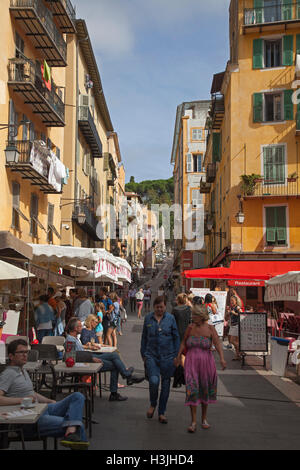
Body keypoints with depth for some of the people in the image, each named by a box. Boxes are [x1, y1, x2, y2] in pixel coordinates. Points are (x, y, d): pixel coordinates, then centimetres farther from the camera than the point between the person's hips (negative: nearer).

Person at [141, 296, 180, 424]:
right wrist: (143, 354, 11)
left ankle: (161, 413, 21)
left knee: (165, 384, 7)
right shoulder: (148, 318, 6)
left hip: (167, 356, 0)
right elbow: (144, 337, 13)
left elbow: (176, 337, 6)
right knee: (154, 380, -19)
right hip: (152, 355, 0)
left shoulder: (170, 318, 2)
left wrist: (176, 355, 2)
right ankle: (153, 404, 11)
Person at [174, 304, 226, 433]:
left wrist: (222, 358, -27)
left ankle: (204, 418, 30)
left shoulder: (210, 328, -4)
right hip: (191, 361, 1)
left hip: (206, 362, -1)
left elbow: (217, 344, -13)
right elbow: (184, 342, 15)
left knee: (205, 390, 12)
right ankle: (193, 422, -6)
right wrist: (178, 356, 16)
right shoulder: (191, 327, 2)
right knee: (192, 390, -9)